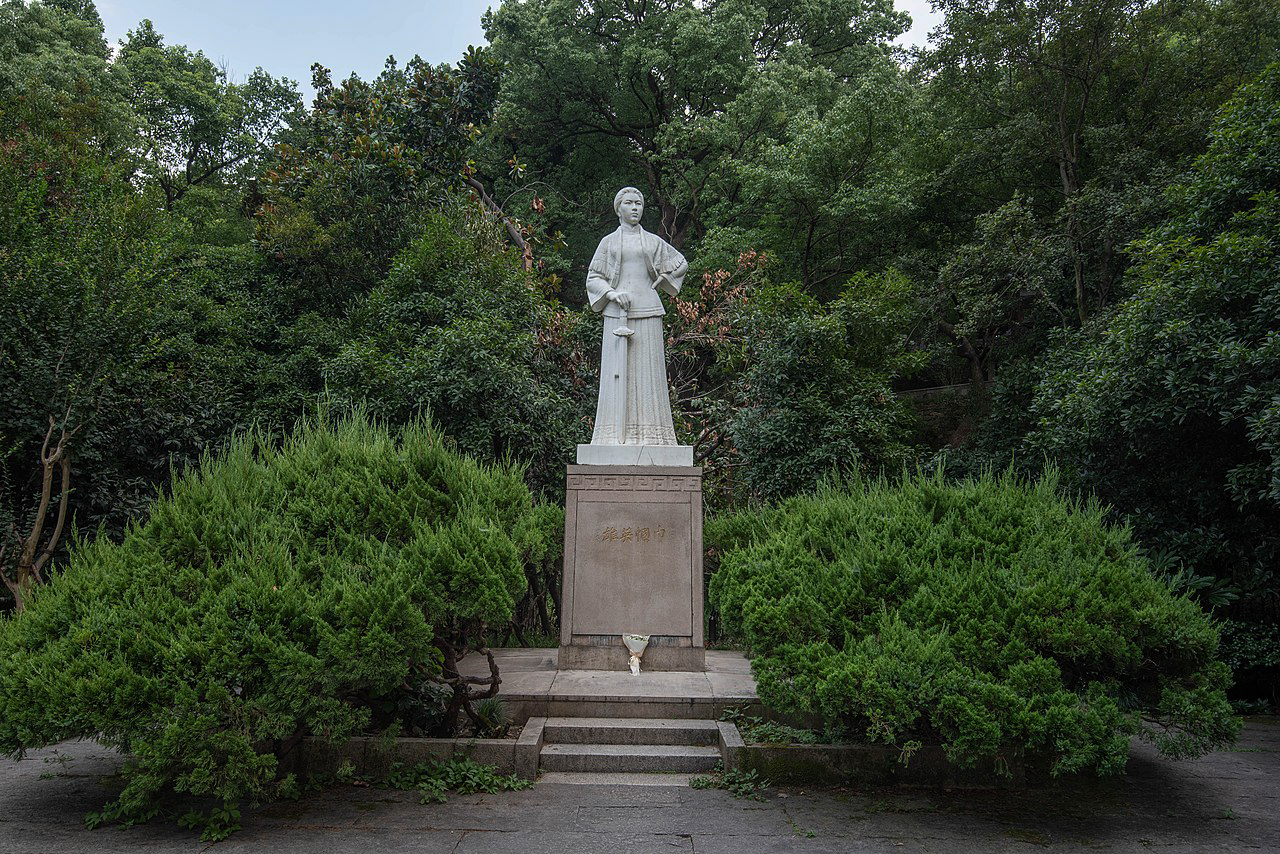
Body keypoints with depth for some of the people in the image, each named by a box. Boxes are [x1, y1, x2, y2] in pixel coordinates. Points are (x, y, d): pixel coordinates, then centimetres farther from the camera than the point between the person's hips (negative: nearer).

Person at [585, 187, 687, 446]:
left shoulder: (653, 241, 14)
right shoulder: (608, 242, 11)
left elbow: (681, 263, 26)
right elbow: (593, 278, 8)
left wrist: (660, 280, 12)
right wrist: (612, 293, -10)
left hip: (647, 313, 1)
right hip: (617, 315, -1)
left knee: (647, 370, -3)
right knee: (618, 371, -5)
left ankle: (649, 434, -2)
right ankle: (617, 434, -5)